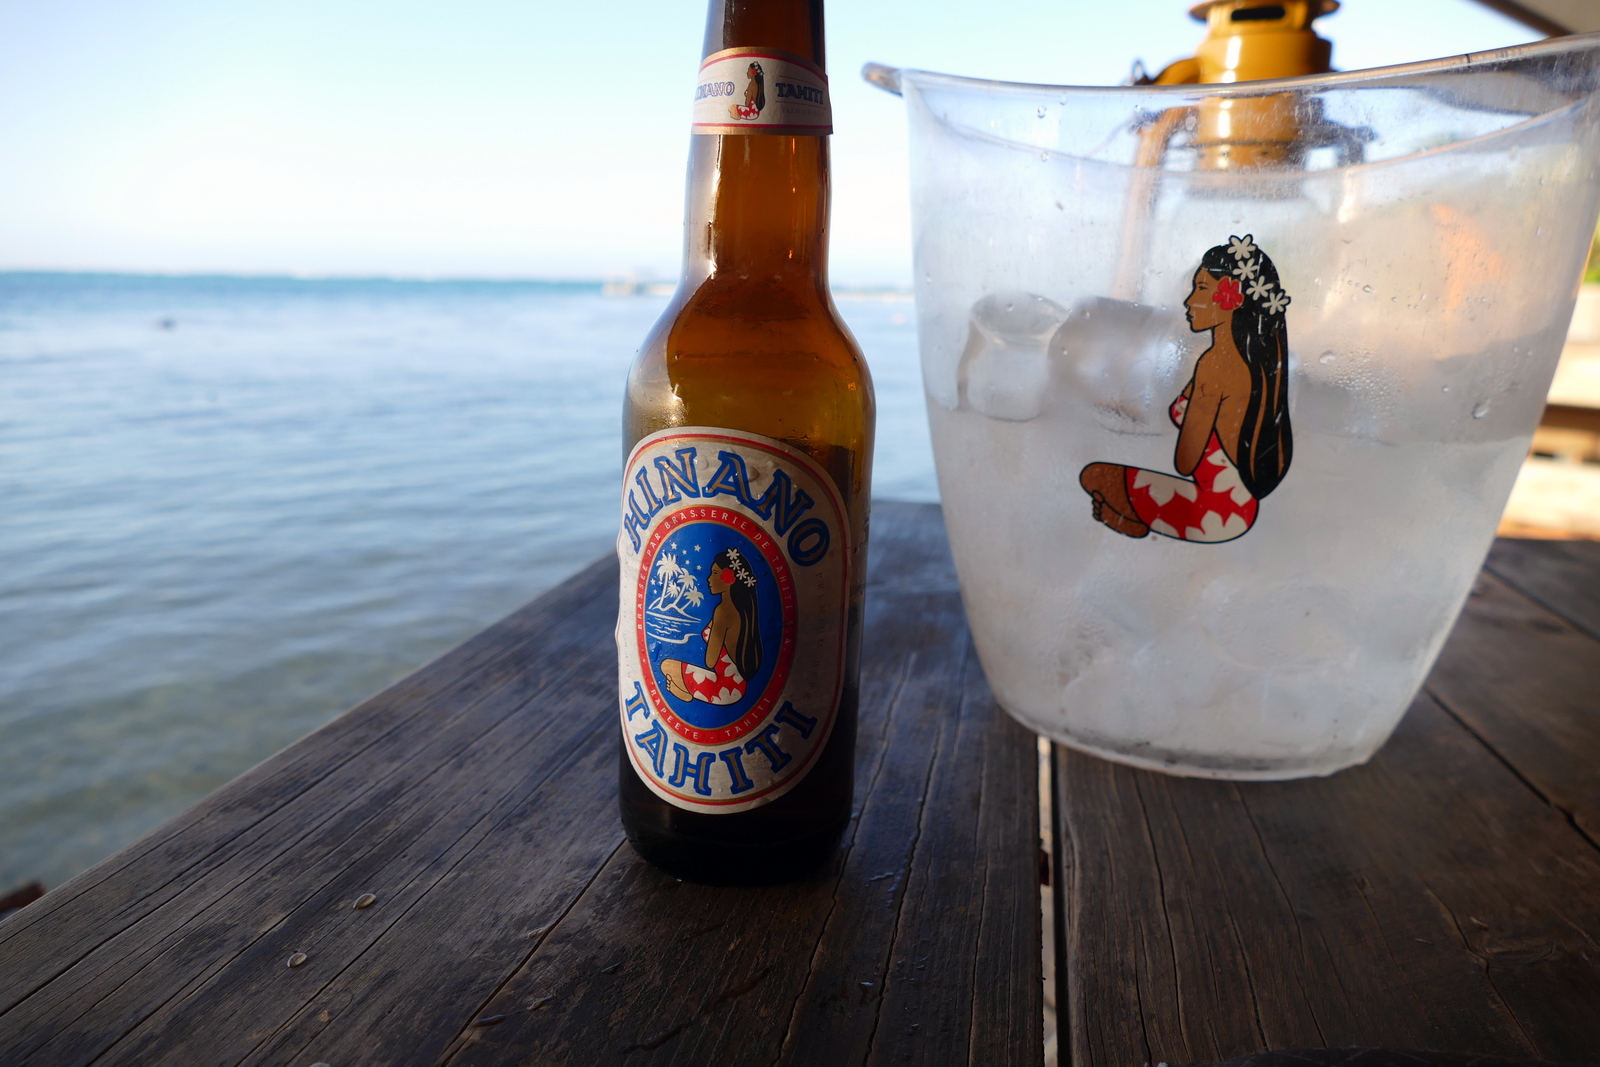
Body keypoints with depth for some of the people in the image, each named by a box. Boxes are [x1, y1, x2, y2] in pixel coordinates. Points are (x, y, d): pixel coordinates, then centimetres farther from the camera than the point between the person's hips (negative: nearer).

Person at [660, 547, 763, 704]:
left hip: (724, 688, -9)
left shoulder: (723, 610, -21)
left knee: (667, 666, 4)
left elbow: (710, 661, -18)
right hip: (736, 684, 9)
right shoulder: (740, 607, 4)